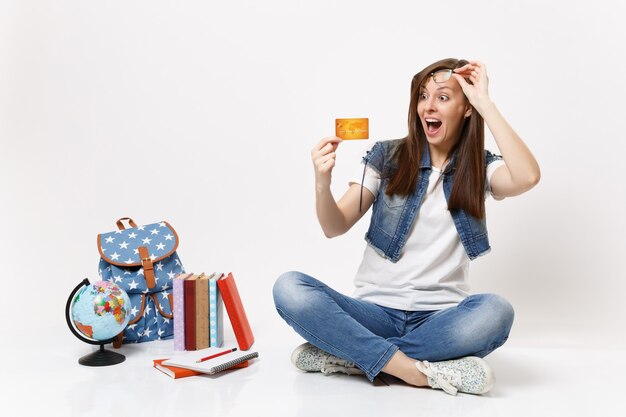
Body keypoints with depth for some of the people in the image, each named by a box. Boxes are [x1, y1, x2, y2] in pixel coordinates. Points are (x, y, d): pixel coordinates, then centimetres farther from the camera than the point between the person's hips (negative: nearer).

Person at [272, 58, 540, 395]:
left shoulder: (480, 169, 4)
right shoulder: (386, 157, 4)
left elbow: (527, 177, -20)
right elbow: (335, 227, -3)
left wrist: (485, 102, -14)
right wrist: (322, 183, -23)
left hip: (440, 317, 0)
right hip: (376, 311, 1)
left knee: (495, 313, -34)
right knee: (288, 289, -25)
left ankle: (346, 356, -23)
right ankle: (417, 371, -28)